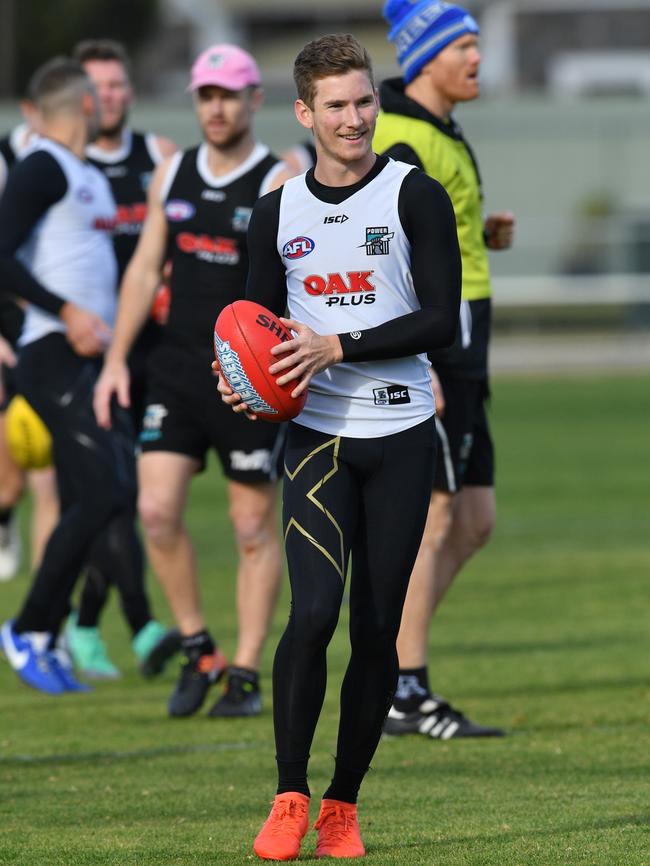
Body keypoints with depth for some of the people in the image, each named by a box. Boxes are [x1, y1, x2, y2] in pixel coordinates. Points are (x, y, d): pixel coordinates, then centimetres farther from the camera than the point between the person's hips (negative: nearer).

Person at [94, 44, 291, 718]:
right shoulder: (173, 174, 8)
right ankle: (198, 652, 8)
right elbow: (145, 267, 14)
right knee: (157, 509, -8)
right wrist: (116, 359, 9)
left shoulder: (279, 184, -7)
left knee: (253, 527, 1)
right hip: (177, 369, 4)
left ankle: (246, 675, 9)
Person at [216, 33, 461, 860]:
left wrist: (338, 347, -16)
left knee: (377, 630, 1)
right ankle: (289, 798, -6)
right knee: (313, 612, -16)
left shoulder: (415, 196, -2)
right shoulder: (276, 213, 8)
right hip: (317, 437, 1)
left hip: (402, 437, -1)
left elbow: (442, 319, -8)